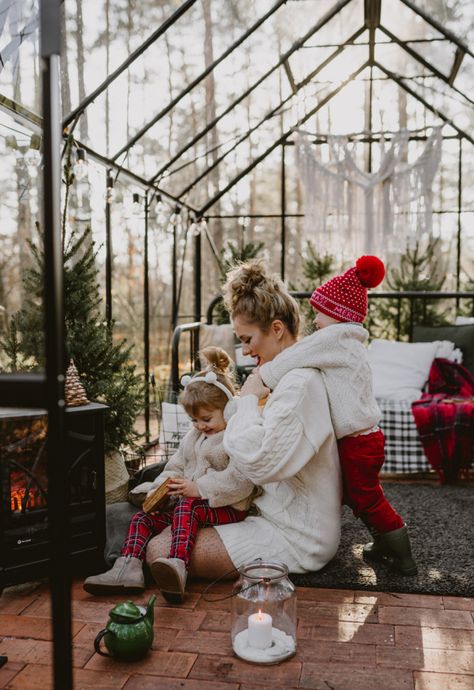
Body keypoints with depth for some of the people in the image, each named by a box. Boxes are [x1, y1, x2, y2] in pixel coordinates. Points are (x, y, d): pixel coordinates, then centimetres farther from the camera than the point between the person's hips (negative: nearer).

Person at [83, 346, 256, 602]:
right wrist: (159, 489, -1)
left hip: (227, 507, -9)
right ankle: (128, 568, -20)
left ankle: (178, 567, -54)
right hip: (188, 502, 9)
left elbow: (240, 480, -25)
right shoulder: (194, 436, 17)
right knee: (144, 518, -5)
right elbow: (176, 467, 19)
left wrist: (200, 488, -25)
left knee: (186, 508, -37)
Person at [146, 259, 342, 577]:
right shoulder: (294, 377, 10)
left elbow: (257, 462, -31)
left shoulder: (299, 383, -23)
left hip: (296, 538, -10)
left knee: (159, 551, -16)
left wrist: (248, 398, -19)